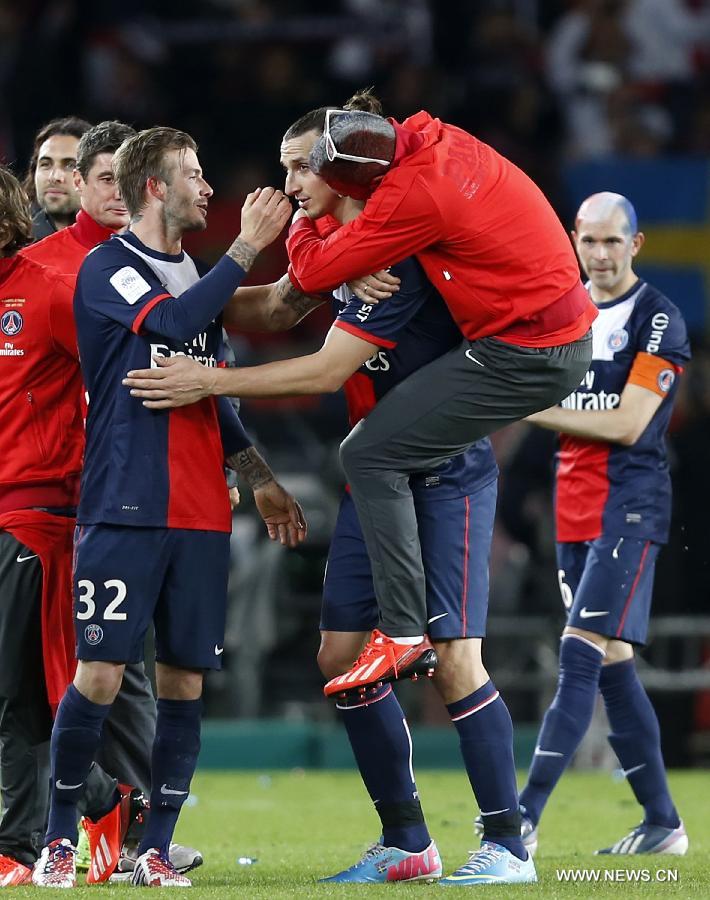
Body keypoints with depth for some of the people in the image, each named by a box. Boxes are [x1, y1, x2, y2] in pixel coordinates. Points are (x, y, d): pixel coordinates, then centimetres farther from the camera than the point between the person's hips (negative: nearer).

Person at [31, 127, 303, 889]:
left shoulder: (194, 277, 19)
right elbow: (176, 324, -21)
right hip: (125, 508, -7)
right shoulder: (107, 268, -3)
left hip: (201, 514, 7)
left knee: (184, 679, 2)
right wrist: (246, 248, -16)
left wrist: (261, 478, 21)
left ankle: (154, 849, 7)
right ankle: (59, 839, 3)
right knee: (100, 673, -9)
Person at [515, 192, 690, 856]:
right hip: (574, 514, 8)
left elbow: (627, 424, -15)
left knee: (581, 653, -16)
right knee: (611, 663, 9)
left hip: (628, 508, -8)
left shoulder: (656, 320, -8)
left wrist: (534, 409, -14)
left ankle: (524, 817, -24)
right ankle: (662, 824, 16)